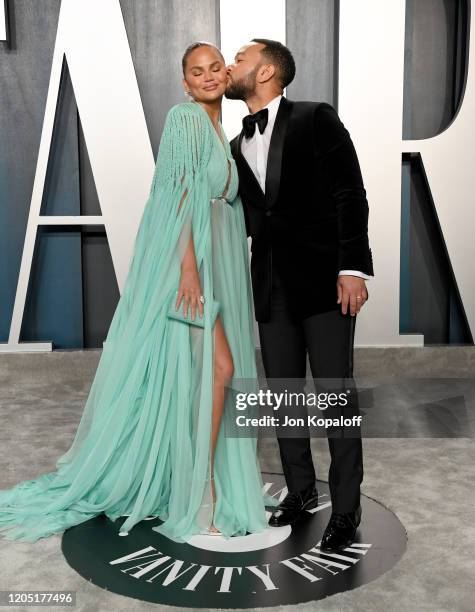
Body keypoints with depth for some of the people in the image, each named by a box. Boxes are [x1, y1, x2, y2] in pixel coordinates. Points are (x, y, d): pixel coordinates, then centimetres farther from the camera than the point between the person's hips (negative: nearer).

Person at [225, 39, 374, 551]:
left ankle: (345, 507, 14)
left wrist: (352, 266, -14)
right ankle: (300, 489, 28)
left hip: (323, 278, -5)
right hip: (271, 286, 6)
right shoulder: (236, 147, 16)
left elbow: (350, 194, -7)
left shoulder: (316, 119, -1)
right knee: (283, 393, 11)